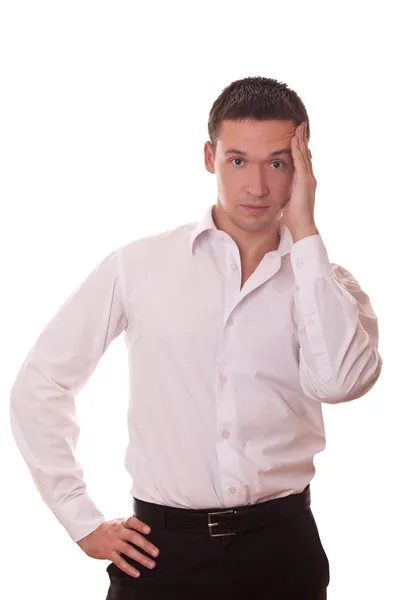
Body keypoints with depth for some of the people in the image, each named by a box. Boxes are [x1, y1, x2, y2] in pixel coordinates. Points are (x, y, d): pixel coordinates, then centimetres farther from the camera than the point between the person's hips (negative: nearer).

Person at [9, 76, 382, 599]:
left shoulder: (327, 284, 3)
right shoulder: (138, 266, 0)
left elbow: (340, 380, -19)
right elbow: (41, 384, 4)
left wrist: (304, 233, -13)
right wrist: (83, 521, 1)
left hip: (282, 546, 1)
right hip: (161, 549, -1)